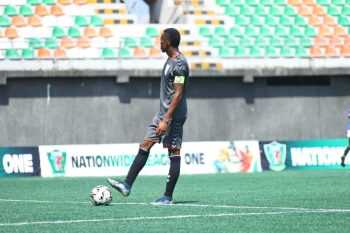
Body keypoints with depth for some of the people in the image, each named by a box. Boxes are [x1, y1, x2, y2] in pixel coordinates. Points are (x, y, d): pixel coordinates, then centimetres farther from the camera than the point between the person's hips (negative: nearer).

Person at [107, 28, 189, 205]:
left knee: (174, 154, -4)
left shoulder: (179, 64, -17)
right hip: (163, 112, 10)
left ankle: (168, 197, -1)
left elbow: (178, 94, -21)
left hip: (173, 115, -10)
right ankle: (127, 185, 6)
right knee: (144, 146, 6)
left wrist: (166, 120, -24)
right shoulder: (170, 60, 14)